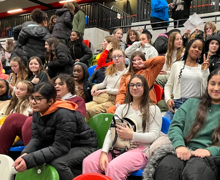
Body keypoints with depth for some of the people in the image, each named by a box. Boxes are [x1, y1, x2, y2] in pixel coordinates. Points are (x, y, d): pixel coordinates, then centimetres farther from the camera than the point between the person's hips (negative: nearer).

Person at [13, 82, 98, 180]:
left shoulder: (64, 115, -28)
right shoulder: (37, 112, -3)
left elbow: (60, 148, -31)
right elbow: (37, 138, -3)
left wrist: (29, 160, -36)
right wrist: (25, 154, -25)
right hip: (58, 146, 8)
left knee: (57, 163, -35)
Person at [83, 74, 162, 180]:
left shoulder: (153, 109, 8)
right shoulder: (122, 108, 19)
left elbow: (154, 135, -2)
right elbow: (111, 131, 8)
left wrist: (131, 135, -16)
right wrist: (104, 152, -8)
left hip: (141, 148, -4)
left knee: (113, 167, -34)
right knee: (89, 162, -23)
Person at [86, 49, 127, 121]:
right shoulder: (110, 70, 21)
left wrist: (105, 90, -9)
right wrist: (96, 86, 10)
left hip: (113, 100, -6)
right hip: (101, 98, 6)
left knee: (92, 110, -33)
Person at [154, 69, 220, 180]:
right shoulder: (191, 103, 22)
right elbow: (175, 125, 9)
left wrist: (210, 151, -16)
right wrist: (179, 145, -11)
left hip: (210, 156, -1)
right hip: (183, 151, 2)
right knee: (165, 168, -34)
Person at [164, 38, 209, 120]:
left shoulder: (203, 69, 12)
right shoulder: (177, 65, 10)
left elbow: (206, 90, 5)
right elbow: (169, 85, 12)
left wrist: (204, 71, 0)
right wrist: (168, 99, -6)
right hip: (178, 104, 0)